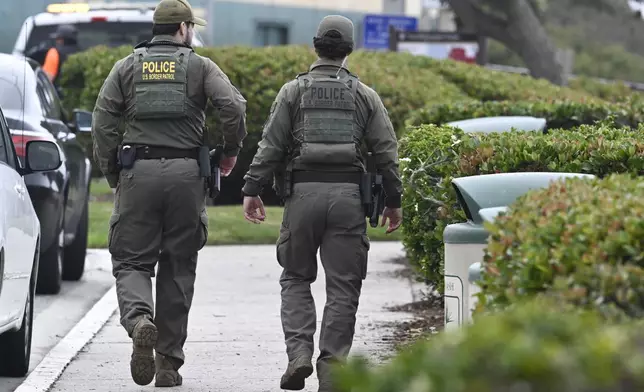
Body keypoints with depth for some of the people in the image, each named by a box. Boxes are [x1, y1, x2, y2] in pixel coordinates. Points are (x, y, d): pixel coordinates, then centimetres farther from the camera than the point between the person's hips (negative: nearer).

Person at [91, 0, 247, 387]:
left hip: (138, 172, 0)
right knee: (178, 268, 9)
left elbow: (103, 121, 2)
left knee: (131, 261, 6)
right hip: (186, 174, 0)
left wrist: (112, 174, 8)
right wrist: (232, 151, 6)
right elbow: (233, 105, -9)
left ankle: (139, 319, -26)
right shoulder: (200, 66, 6)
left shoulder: (127, 67, 10)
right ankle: (169, 361, 10)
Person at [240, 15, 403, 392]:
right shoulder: (365, 96, 9)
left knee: (296, 277, 13)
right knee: (343, 286, 4)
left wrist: (253, 190, 3)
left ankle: (299, 353, -5)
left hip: (303, 191, 0)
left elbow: (271, 145, -1)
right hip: (348, 194, 0)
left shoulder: (293, 91, 5)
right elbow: (387, 151, 6)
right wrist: (394, 200, 13)